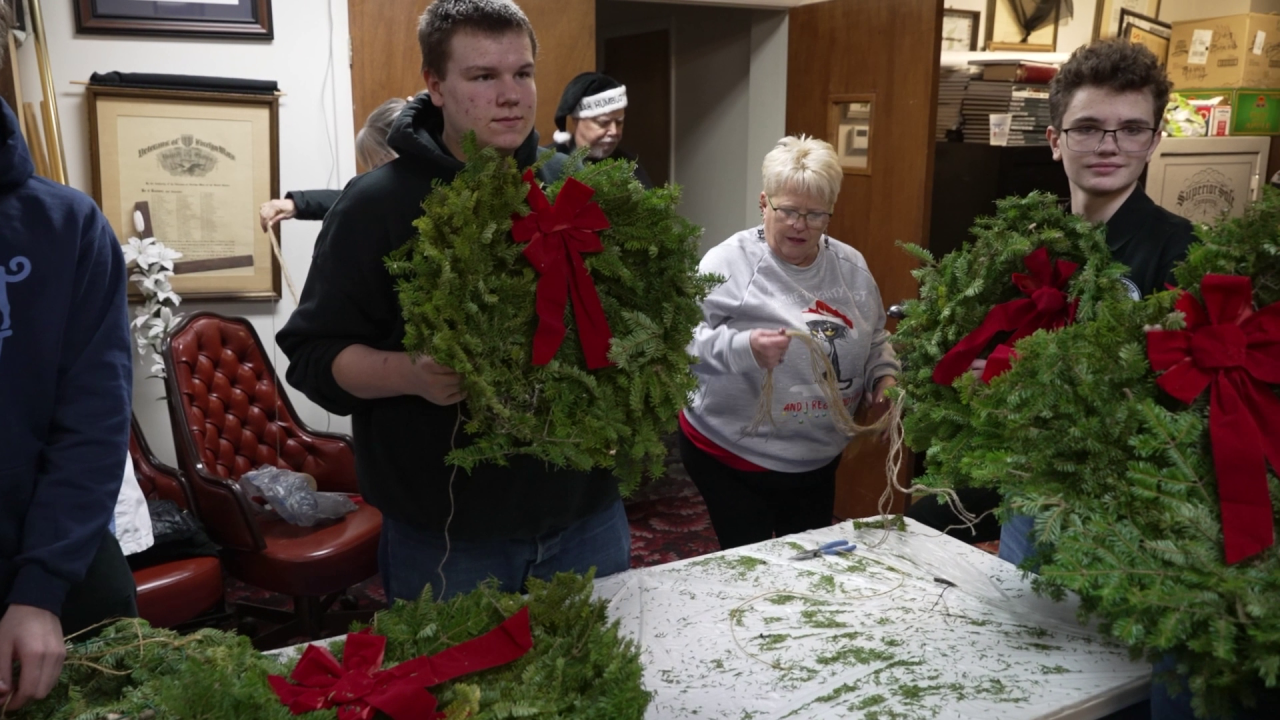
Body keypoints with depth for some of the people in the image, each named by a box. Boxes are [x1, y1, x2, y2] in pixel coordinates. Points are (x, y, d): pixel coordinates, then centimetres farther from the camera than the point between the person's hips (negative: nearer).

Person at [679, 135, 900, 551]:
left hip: (819, 459, 6)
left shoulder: (851, 267, 4)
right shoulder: (730, 263, -14)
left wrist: (884, 376, -1)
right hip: (733, 456, -5)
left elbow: (875, 340, 17)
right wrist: (744, 348, -35)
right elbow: (685, 340, -20)